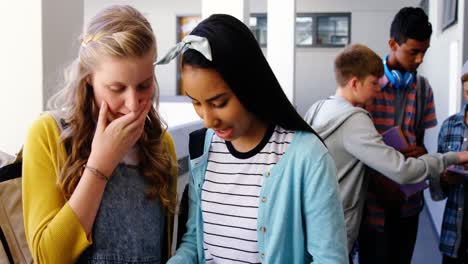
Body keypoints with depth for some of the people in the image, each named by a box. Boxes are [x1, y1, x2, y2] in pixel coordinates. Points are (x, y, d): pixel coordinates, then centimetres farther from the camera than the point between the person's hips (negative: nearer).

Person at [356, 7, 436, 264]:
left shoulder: (423, 87, 8)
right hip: (374, 199, -5)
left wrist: (422, 152, -11)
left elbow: (420, 138, 13)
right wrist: (378, 180, -18)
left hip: (409, 200, 5)